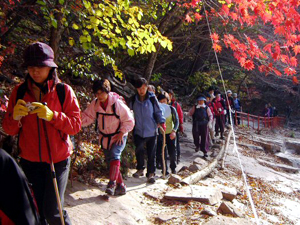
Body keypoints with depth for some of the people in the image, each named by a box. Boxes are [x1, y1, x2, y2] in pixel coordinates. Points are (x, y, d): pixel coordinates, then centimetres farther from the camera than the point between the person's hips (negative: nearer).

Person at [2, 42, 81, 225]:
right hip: (30, 161, 3)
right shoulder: (20, 92, 2)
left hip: (58, 160, -2)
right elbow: (9, 130, 2)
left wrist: (52, 115, -26)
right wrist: (15, 116, -21)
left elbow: (76, 125, -10)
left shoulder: (64, 91, -6)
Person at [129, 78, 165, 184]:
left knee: (151, 153, 5)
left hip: (151, 131, -1)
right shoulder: (133, 100, 3)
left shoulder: (152, 98, -3)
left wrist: (162, 122, -11)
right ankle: (140, 169, 24)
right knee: (139, 151, 2)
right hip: (138, 131, 1)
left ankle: (151, 173, 16)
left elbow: (158, 111, 2)